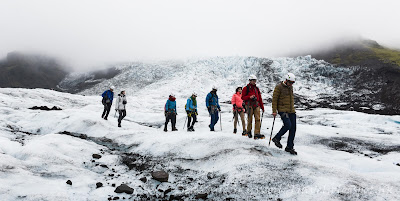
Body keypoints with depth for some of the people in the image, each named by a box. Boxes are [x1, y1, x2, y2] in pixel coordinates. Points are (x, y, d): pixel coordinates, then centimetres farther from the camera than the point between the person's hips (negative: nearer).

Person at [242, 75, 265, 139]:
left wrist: (262, 107, 17)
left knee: (257, 119, -9)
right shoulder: (246, 88, 4)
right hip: (249, 105, -4)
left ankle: (257, 134, -13)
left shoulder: (256, 88, 18)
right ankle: (249, 132, 20)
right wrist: (249, 97, -16)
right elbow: (243, 97, -1)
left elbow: (260, 98, 19)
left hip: (256, 105, 4)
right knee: (250, 119, 0)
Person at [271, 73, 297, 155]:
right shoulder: (279, 87, -7)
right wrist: (274, 111, -12)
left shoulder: (291, 87, 14)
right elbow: (274, 99, -8)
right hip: (282, 110, -7)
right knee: (288, 125, -22)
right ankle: (277, 138, 2)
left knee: (293, 128, 1)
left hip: (291, 111, 7)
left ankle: (289, 147, 11)